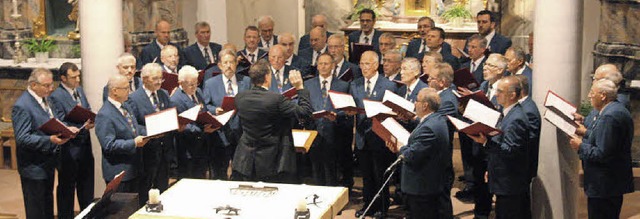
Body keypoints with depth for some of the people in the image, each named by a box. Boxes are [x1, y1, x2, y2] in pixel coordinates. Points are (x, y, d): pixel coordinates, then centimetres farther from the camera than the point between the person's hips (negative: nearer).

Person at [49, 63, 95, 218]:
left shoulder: (79, 90, 8)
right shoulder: (56, 97, -17)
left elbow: (88, 111, 16)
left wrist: (90, 121, -6)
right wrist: (82, 126, -26)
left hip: (84, 145, 8)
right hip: (69, 149, -7)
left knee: (87, 183, 19)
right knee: (67, 187, 7)